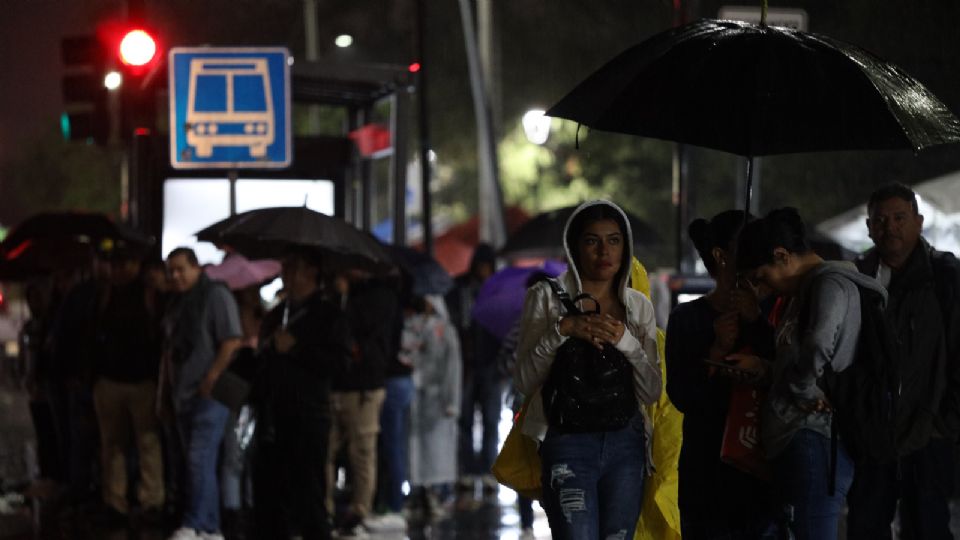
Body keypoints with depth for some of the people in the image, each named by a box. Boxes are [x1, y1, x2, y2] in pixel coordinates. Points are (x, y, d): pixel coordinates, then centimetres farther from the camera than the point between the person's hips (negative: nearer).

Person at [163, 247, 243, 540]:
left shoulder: (216, 295, -7)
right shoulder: (178, 302, 17)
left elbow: (232, 341, -15)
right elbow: (170, 346, 24)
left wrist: (211, 379, -18)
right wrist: (170, 382, 14)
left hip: (209, 393, -9)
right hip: (184, 395, 9)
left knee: (200, 458, -16)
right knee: (196, 463, 9)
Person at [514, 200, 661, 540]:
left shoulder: (639, 306, 13)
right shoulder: (547, 296, 3)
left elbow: (651, 392, 6)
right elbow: (525, 381, -2)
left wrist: (626, 341, -9)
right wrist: (561, 330, -14)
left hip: (626, 443, 4)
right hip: (569, 439, -4)